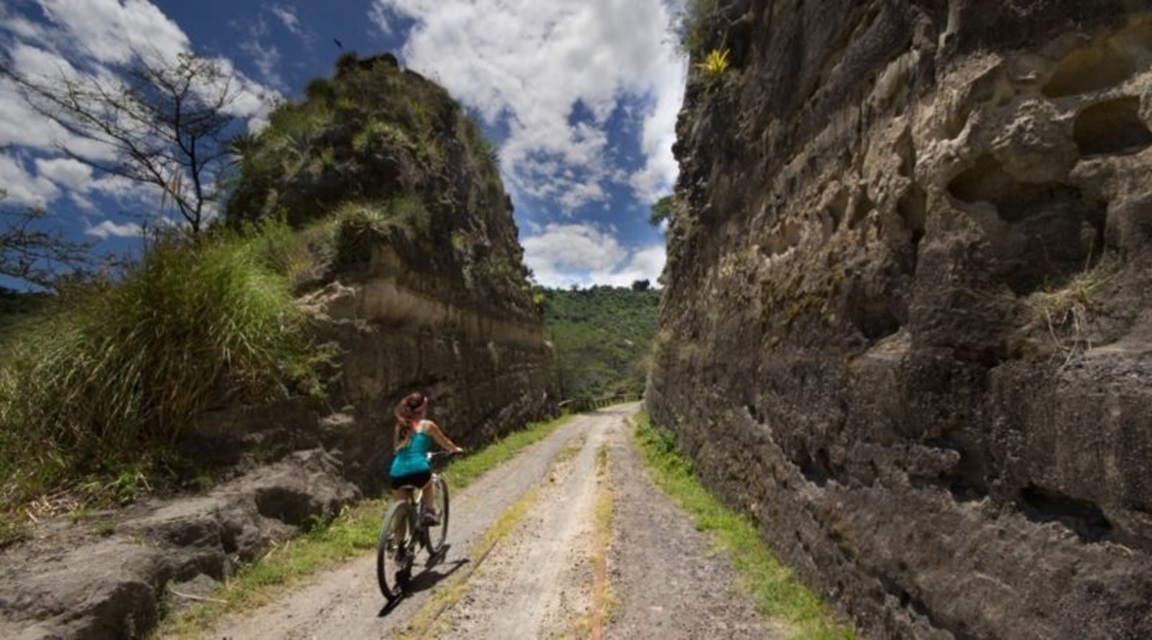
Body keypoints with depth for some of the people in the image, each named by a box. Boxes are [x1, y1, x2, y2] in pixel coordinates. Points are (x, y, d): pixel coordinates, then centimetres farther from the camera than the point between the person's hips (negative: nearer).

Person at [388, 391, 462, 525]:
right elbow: (445, 443, 20)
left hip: (397, 474, 3)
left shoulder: (400, 425, 16)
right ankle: (428, 510, 14)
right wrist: (456, 449, 40)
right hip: (418, 471, -3)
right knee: (429, 485, 32)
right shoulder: (427, 425, 6)